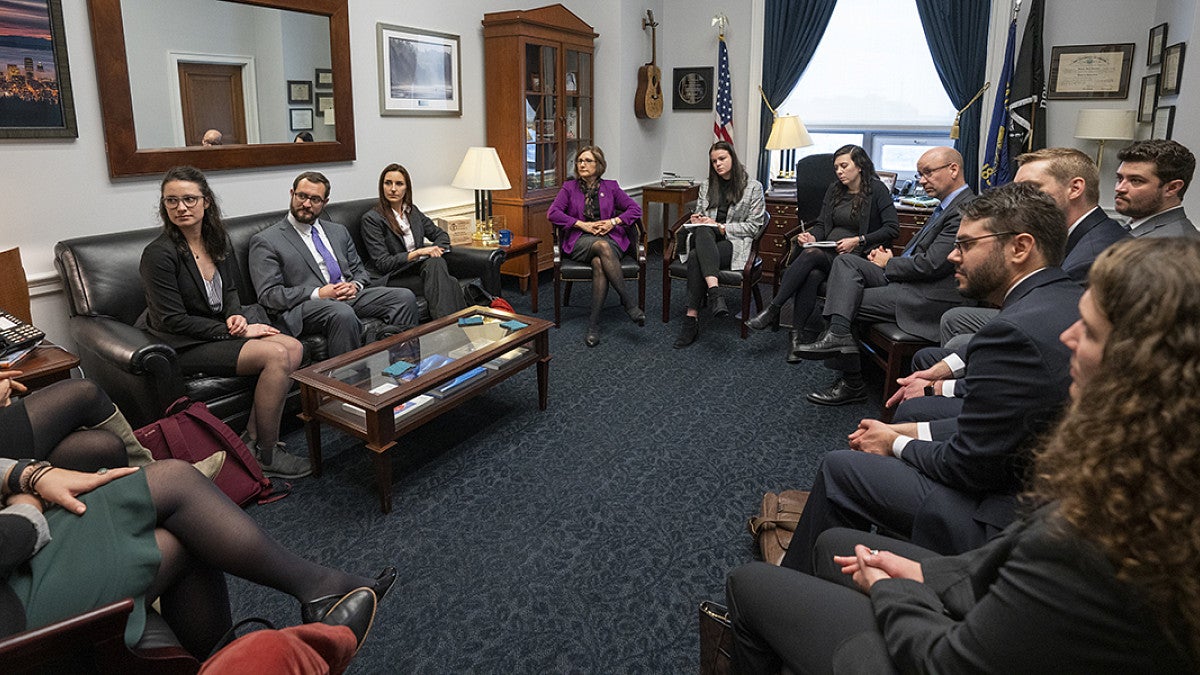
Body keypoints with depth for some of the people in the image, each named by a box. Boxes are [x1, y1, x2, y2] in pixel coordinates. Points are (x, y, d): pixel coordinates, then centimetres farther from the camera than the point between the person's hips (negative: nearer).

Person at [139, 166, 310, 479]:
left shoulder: (219, 240, 6)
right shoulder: (159, 254, -15)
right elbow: (174, 321, -16)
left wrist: (236, 315, -5)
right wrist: (232, 331, -18)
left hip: (220, 329, 7)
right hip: (185, 345, -7)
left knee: (294, 347, -17)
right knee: (277, 355, -26)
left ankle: (253, 438, -9)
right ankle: (266, 455, -14)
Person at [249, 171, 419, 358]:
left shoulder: (338, 231, 22)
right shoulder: (265, 241, 4)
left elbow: (359, 270, 24)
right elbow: (268, 294, -4)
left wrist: (354, 286, -1)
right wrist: (317, 293, -14)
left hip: (351, 297, 6)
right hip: (305, 306, -5)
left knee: (405, 297, -18)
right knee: (343, 314, -40)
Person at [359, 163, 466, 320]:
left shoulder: (412, 211, 14)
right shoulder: (371, 218, -6)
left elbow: (440, 234, 21)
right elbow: (383, 263, -12)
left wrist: (435, 249, -4)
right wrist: (418, 252, -20)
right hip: (388, 278, -6)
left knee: (435, 262, -31)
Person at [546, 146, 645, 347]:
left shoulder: (610, 187, 16)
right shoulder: (569, 187, 13)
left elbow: (636, 209, 9)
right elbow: (553, 213, -1)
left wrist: (613, 221, -8)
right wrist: (582, 224, -11)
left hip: (610, 238, 1)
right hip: (579, 241, -1)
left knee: (599, 264, -36)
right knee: (602, 246, -37)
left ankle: (594, 324, -34)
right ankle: (629, 302, -37)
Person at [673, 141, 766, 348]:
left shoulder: (753, 187, 7)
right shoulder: (706, 186, 22)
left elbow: (754, 226, 1)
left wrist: (721, 227, -10)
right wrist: (696, 220, 0)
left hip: (733, 243, -3)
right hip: (704, 239, 3)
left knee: (696, 257, -35)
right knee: (702, 231, -38)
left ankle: (692, 317, -39)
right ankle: (714, 291, -50)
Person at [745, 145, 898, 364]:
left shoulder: (876, 189, 0)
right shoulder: (834, 190, 18)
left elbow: (892, 227, -8)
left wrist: (858, 241, -16)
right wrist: (812, 236, -7)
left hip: (856, 256, -5)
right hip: (827, 252, 5)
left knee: (811, 255, -33)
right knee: (812, 275, -32)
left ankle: (773, 311, -29)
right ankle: (798, 335, -31)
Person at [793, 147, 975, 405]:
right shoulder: (946, 206, 17)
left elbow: (931, 265, -21)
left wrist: (889, 264, -5)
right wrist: (891, 259, 2)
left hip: (931, 295, -10)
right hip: (908, 278, 10)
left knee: (853, 302, -11)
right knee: (845, 262, -5)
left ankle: (851, 383, -3)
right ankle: (837, 334, -20)